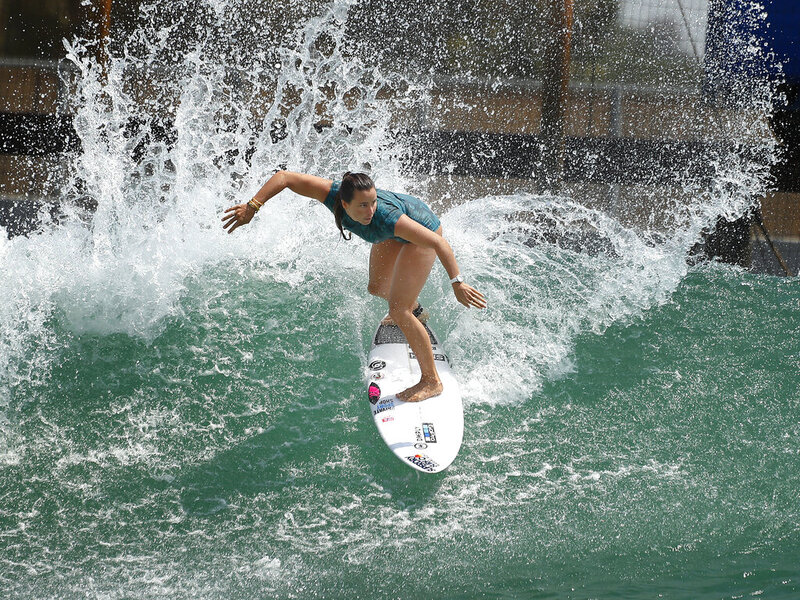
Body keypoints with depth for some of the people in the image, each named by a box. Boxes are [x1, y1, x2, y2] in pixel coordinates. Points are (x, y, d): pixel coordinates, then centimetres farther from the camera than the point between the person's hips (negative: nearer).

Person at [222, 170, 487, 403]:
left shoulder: (385, 217, -46)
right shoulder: (332, 194, -36)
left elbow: (439, 242, -41)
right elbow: (284, 177, -27)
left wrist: (457, 283, -44)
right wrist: (252, 206, -34)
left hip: (423, 231, -6)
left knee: (398, 310, -12)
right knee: (377, 289, 28)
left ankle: (431, 382, 3)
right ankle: (414, 309, 63)